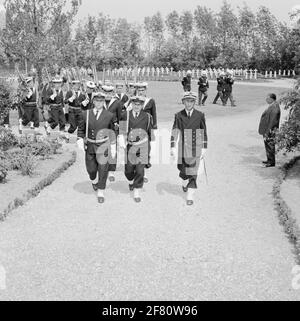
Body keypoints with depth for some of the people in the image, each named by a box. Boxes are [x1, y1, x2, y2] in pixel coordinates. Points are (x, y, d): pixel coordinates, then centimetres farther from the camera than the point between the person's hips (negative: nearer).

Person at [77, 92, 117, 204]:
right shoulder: (86, 114, 1)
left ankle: (101, 192, 9)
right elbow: (81, 129, 9)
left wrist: (113, 146, 9)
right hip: (90, 145, 2)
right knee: (91, 168, 9)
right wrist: (80, 140, -6)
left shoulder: (109, 115, -1)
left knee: (103, 169, -4)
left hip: (104, 144, -1)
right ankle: (94, 180, 45)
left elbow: (112, 131, 9)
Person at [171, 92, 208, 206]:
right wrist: (172, 147, -5)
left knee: (193, 172, -4)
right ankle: (184, 182, 49)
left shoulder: (200, 115, -4)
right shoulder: (178, 115, -3)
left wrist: (204, 148, 1)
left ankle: (190, 196, 4)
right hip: (183, 147, 2)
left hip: (196, 147, -1)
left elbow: (204, 132, 1)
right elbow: (174, 132, 0)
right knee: (182, 169, 14)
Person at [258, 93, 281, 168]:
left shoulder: (274, 108, -22)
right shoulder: (272, 106, 9)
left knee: (270, 145, -2)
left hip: (270, 130, -10)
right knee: (268, 145, 18)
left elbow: (272, 121, -24)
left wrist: (267, 132, -23)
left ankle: (271, 162, 7)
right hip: (266, 129, 10)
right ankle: (269, 160, 29)